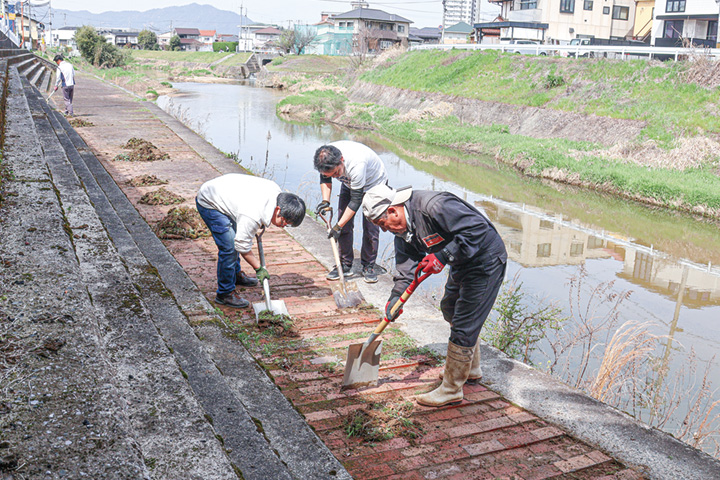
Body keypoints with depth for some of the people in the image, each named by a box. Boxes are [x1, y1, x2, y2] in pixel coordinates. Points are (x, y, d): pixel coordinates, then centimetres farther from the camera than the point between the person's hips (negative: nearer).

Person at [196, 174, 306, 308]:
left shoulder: (276, 190, -13)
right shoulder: (253, 216, -37)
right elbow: (243, 247, -24)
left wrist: (260, 224, 15)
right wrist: (259, 268, -14)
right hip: (208, 203, -10)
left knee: (236, 237, 23)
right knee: (229, 247, -15)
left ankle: (235, 275, 45)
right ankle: (224, 293, -1)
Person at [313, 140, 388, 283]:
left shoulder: (356, 163, -44)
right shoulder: (326, 158, -27)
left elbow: (356, 199, -35)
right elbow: (325, 178, -2)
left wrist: (338, 226, -33)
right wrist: (325, 200, -18)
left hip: (375, 183, -5)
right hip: (349, 183, 5)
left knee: (370, 227, -8)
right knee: (345, 226, -2)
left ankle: (369, 266, 8)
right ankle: (346, 266, 8)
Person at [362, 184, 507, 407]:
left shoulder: (434, 206, -32)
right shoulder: (403, 226, -1)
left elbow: (477, 227, -34)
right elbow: (406, 262, 3)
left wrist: (443, 256, -35)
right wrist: (396, 296, -9)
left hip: (485, 262, -10)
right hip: (461, 264, 10)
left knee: (463, 326, -7)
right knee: (451, 310, 25)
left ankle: (451, 389, 8)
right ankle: (471, 369, 44)